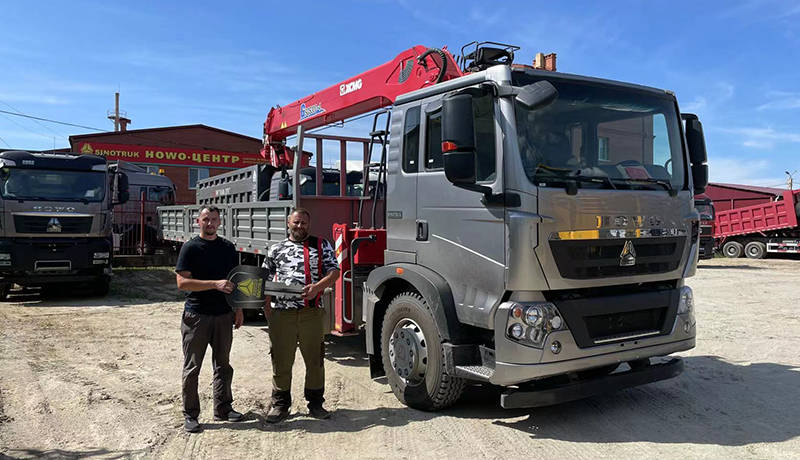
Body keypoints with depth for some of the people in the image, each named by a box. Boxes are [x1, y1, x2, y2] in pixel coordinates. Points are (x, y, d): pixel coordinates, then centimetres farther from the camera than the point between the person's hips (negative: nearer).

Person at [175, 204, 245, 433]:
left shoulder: (228, 247, 9)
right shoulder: (190, 248, -6)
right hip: (197, 315, -4)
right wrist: (215, 284, -22)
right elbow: (182, 282, -14)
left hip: (223, 315, 5)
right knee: (192, 367, 4)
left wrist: (238, 309, 12)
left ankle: (223, 408, 25)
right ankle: (191, 415, 14)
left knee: (223, 365, 12)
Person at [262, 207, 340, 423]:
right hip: (282, 313, 1)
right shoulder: (276, 249, 13)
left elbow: (334, 272, 2)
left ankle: (315, 403, 21)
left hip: (312, 312, -1)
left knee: (315, 359, 7)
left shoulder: (321, 245, 9)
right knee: (281, 361, 6)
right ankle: (280, 404, 21)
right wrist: (267, 308, 2)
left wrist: (317, 287, -15)